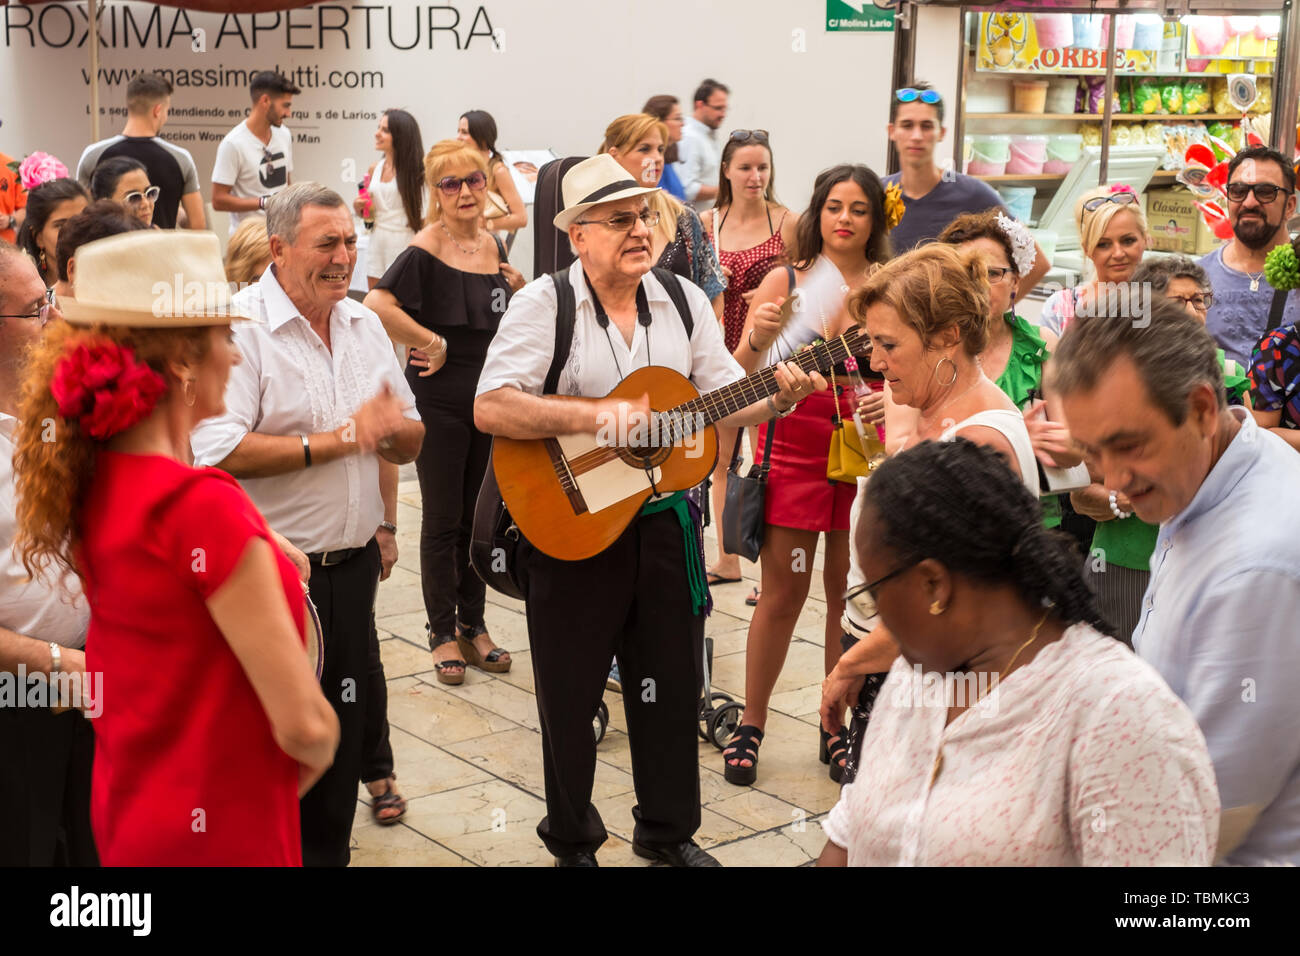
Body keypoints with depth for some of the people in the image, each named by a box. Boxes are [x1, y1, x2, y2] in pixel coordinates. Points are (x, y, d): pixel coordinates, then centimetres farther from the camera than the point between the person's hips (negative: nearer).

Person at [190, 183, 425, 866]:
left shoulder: (364, 325, 10)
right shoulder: (236, 327, -13)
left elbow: (409, 443, 15)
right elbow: (220, 452, -25)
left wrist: (392, 427, -9)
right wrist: (340, 438, -22)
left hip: (353, 564, 7)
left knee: (345, 727, 16)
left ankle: (327, 852, 32)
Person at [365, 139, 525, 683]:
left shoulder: (493, 246, 8)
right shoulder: (426, 250, -14)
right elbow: (376, 305, -27)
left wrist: (518, 290, 1)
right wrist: (431, 343, -19)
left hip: (490, 392, 6)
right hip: (440, 398, -6)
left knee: (479, 515, 13)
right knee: (442, 519, 3)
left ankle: (473, 624, 24)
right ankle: (442, 632, 14)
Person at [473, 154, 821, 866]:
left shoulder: (685, 301, 6)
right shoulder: (544, 304, -10)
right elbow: (490, 408, -19)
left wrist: (776, 400, -13)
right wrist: (596, 415, -27)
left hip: (664, 521, 4)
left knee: (673, 686, 14)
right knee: (570, 694, 8)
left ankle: (668, 832, 34)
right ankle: (572, 840, 29)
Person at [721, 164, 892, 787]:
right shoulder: (785, 281, 3)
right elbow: (739, 377, 0)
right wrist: (757, 339, -19)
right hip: (794, 447, -1)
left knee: (850, 594, 6)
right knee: (782, 594, 2)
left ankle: (837, 727, 20)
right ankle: (750, 724, 16)